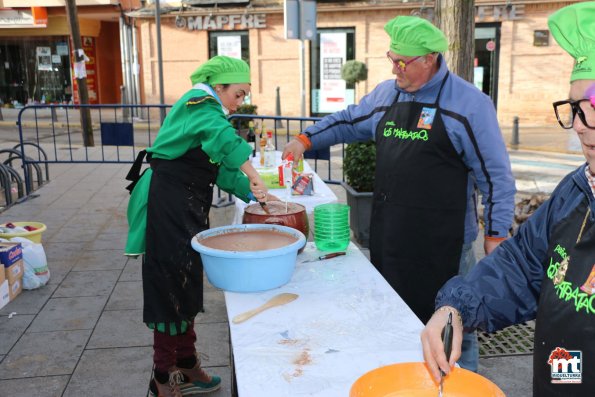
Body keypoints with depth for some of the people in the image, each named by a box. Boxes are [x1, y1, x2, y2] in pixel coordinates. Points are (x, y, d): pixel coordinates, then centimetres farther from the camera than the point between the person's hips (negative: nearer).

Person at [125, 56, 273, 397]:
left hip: (188, 207, 10)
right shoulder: (200, 104, -13)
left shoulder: (207, 109, 18)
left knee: (187, 285, 16)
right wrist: (253, 175, -31)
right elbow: (224, 138, -35)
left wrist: (250, 192, 5)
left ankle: (186, 365, 30)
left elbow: (221, 168, 15)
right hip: (169, 205, -10)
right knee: (172, 287, -3)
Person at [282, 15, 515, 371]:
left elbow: (495, 175, -6)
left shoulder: (469, 103, -8)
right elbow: (348, 122, 25)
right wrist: (307, 139, 14)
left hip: (443, 242, -5)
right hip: (389, 235, 6)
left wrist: (496, 234, -7)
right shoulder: (386, 94, 9)